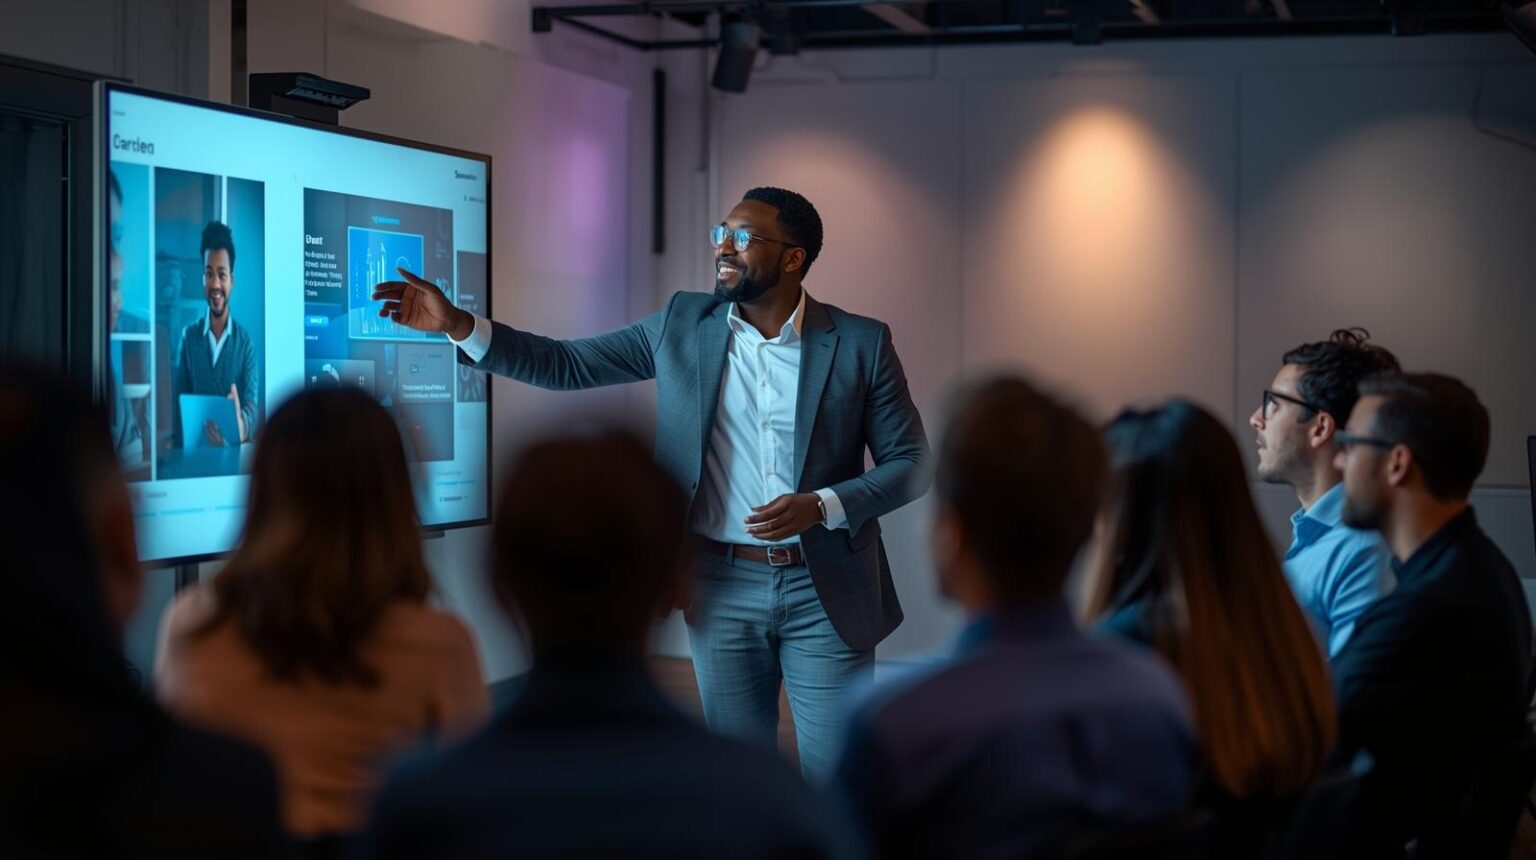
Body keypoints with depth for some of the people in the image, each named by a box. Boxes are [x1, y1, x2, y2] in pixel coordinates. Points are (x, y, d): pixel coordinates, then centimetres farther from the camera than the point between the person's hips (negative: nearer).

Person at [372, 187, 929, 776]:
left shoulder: (860, 343, -4)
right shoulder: (682, 325, 4)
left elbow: (910, 462, -1)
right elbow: (566, 365, 5)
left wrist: (820, 506, -18)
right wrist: (457, 325, -6)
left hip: (825, 594, -2)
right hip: (723, 589, 2)